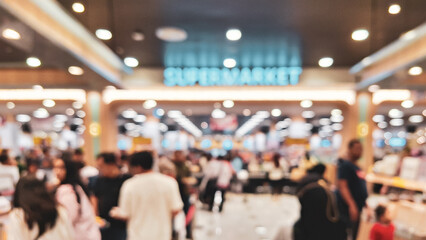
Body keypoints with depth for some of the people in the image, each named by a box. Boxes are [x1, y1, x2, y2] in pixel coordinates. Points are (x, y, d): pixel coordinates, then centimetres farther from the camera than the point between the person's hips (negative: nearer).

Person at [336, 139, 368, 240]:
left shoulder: (356, 167, 15)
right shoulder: (345, 165, -13)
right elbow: (342, 186, -22)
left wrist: (365, 204, 22)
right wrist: (352, 205, -29)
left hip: (356, 209, 10)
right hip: (348, 209, -9)